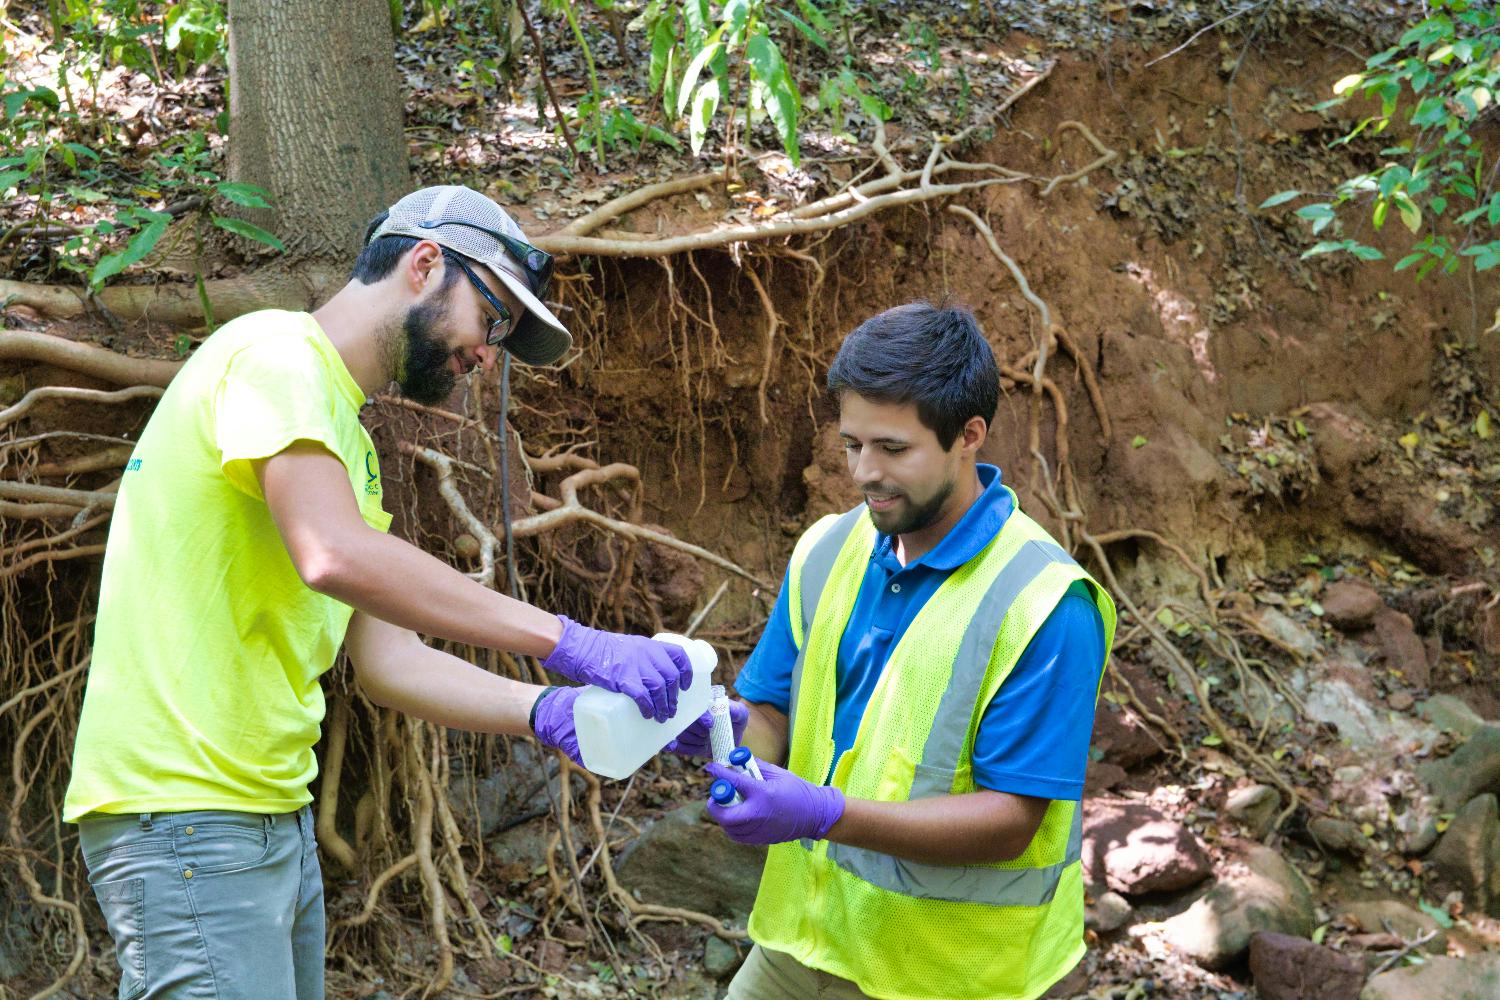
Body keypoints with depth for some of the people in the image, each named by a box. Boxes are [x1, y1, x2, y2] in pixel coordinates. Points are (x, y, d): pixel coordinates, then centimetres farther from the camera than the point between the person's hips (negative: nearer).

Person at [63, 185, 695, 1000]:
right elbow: (334, 555, -27)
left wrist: (552, 713, -2)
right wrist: (569, 643, -26)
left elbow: (387, 661, 13)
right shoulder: (276, 352, -10)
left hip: (276, 815, 10)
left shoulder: (346, 440, 21)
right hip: (185, 815, -10)